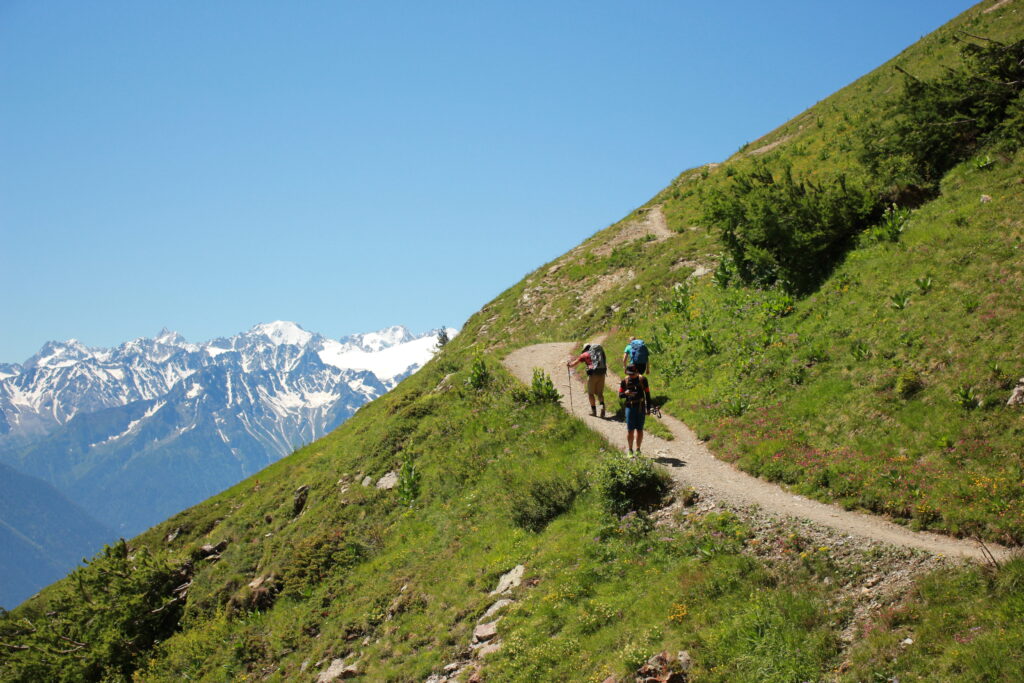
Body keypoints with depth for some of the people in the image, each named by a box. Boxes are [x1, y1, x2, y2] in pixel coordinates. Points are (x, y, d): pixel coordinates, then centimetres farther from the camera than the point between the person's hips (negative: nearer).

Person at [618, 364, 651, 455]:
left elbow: (647, 394, 5)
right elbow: (620, 395, 4)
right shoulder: (624, 381, 1)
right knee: (630, 430, -2)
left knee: (639, 429, 4)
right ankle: (630, 450, 11)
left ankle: (638, 449, 14)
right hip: (630, 407, 0)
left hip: (641, 407, 0)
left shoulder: (642, 379, -1)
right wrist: (625, 393, -20)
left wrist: (648, 408, 3)